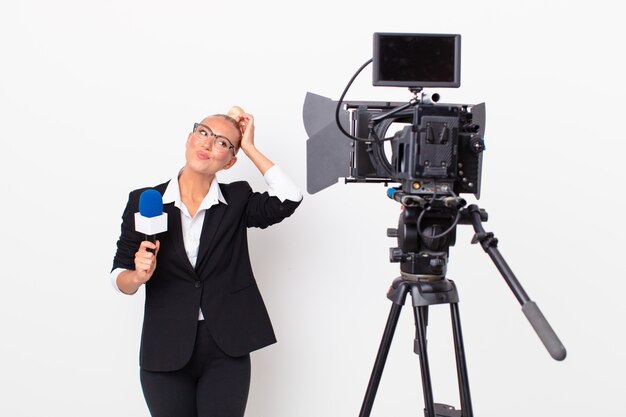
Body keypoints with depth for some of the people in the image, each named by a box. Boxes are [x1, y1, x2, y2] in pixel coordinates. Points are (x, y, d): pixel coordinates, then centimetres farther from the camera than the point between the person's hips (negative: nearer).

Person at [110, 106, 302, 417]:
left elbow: (288, 199, -16)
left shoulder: (237, 200, 2)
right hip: (166, 352, 0)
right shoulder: (143, 201, 1)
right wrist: (138, 275, -20)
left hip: (226, 351, 0)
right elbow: (119, 278, 3)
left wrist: (249, 147, -8)